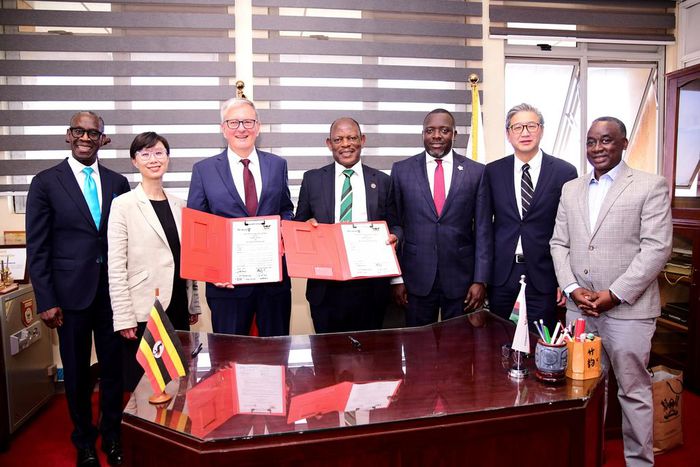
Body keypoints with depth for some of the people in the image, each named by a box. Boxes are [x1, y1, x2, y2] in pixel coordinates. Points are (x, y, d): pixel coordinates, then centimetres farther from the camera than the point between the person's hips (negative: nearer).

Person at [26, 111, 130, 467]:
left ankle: (112, 434, 31)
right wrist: (46, 300, -7)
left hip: (113, 289, 2)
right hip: (71, 290, -2)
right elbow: (37, 247, -3)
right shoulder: (46, 182, -1)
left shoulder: (117, 182, 6)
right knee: (76, 371, 12)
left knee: (113, 366, 10)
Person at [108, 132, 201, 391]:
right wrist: (124, 318, -11)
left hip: (178, 308, 5)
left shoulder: (179, 206, 10)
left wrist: (193, 304, 13)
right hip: (144, 311, -4)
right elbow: (116, 267, -8)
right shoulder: (123, 205, -4)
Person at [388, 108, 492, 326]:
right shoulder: (401, 170, 1)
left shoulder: (477, 172, 0)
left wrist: (480, 280, -4)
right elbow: (394, 225, 2)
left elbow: (483, 231, 1)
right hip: (416, 278, 0)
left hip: (461, 278, 0)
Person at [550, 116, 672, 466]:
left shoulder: (651, 187, -2)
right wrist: (573, 289, -4)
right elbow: (559, 244, 10)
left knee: (633, 391, 8)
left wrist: (614, 294, -14)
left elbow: (656, 248, -9)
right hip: (579, 308, 4)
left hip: (628, 309, -4)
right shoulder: (570, 189, 12)